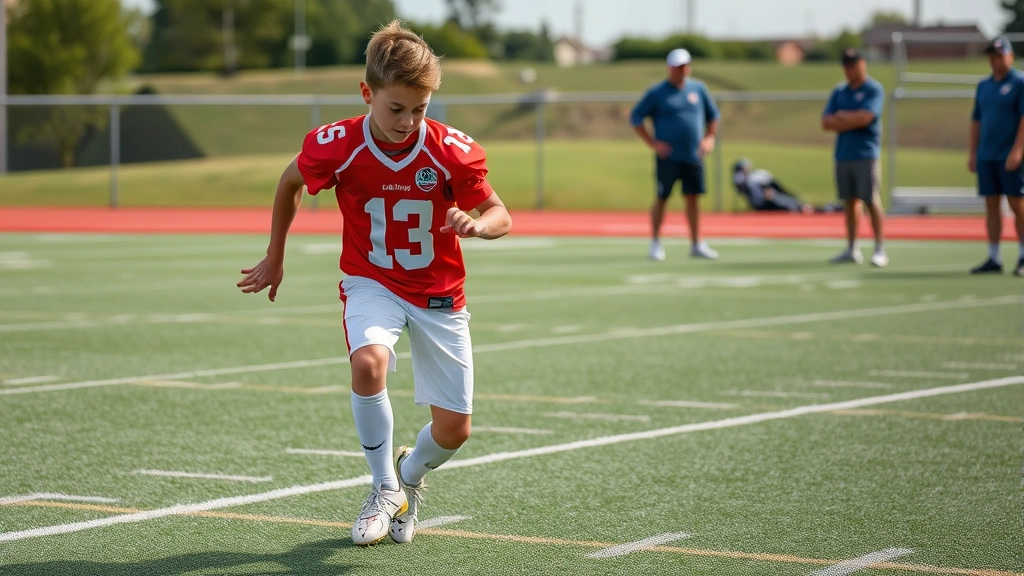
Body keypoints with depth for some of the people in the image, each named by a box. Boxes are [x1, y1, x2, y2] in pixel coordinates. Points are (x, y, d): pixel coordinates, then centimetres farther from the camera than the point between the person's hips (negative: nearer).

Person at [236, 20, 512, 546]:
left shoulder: (451, 152, -19)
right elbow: (289, 182, 3)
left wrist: (477, 224, -34)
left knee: (453, 430, -1)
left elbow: (501, 215, -9)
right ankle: (385, 489, -12)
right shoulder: (336, 147, -18)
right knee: (368, 363, -34)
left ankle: (410, 475, 36)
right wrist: (275, 259, 12)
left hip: (439, 294, 1)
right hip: (371, 283, -1)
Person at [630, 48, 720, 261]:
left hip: (694, 156, 4)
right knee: (662, 198, -1)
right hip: (667, 157, -4)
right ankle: (655, 244, 9)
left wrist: (710, 138, 9)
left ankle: (697, 245, 12)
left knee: (693, 198, 5)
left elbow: (712, 115, 22)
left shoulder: (698, 89, 10)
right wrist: (652, 143, -8)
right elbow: (635, 118, -1)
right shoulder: (657, 92, -2)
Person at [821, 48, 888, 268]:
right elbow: (826, 122, 7)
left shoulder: (874, 89, -3)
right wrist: (852, 120, -5)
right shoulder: (839, 92, 15)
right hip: (843, 154, 6)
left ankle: (880, 249, -5)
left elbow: (864, 117, -16)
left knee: (871, 201, -7)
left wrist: (842, 116, -1)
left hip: (866, 153, -6)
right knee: (849, 201, 8)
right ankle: (852, 249, 13)